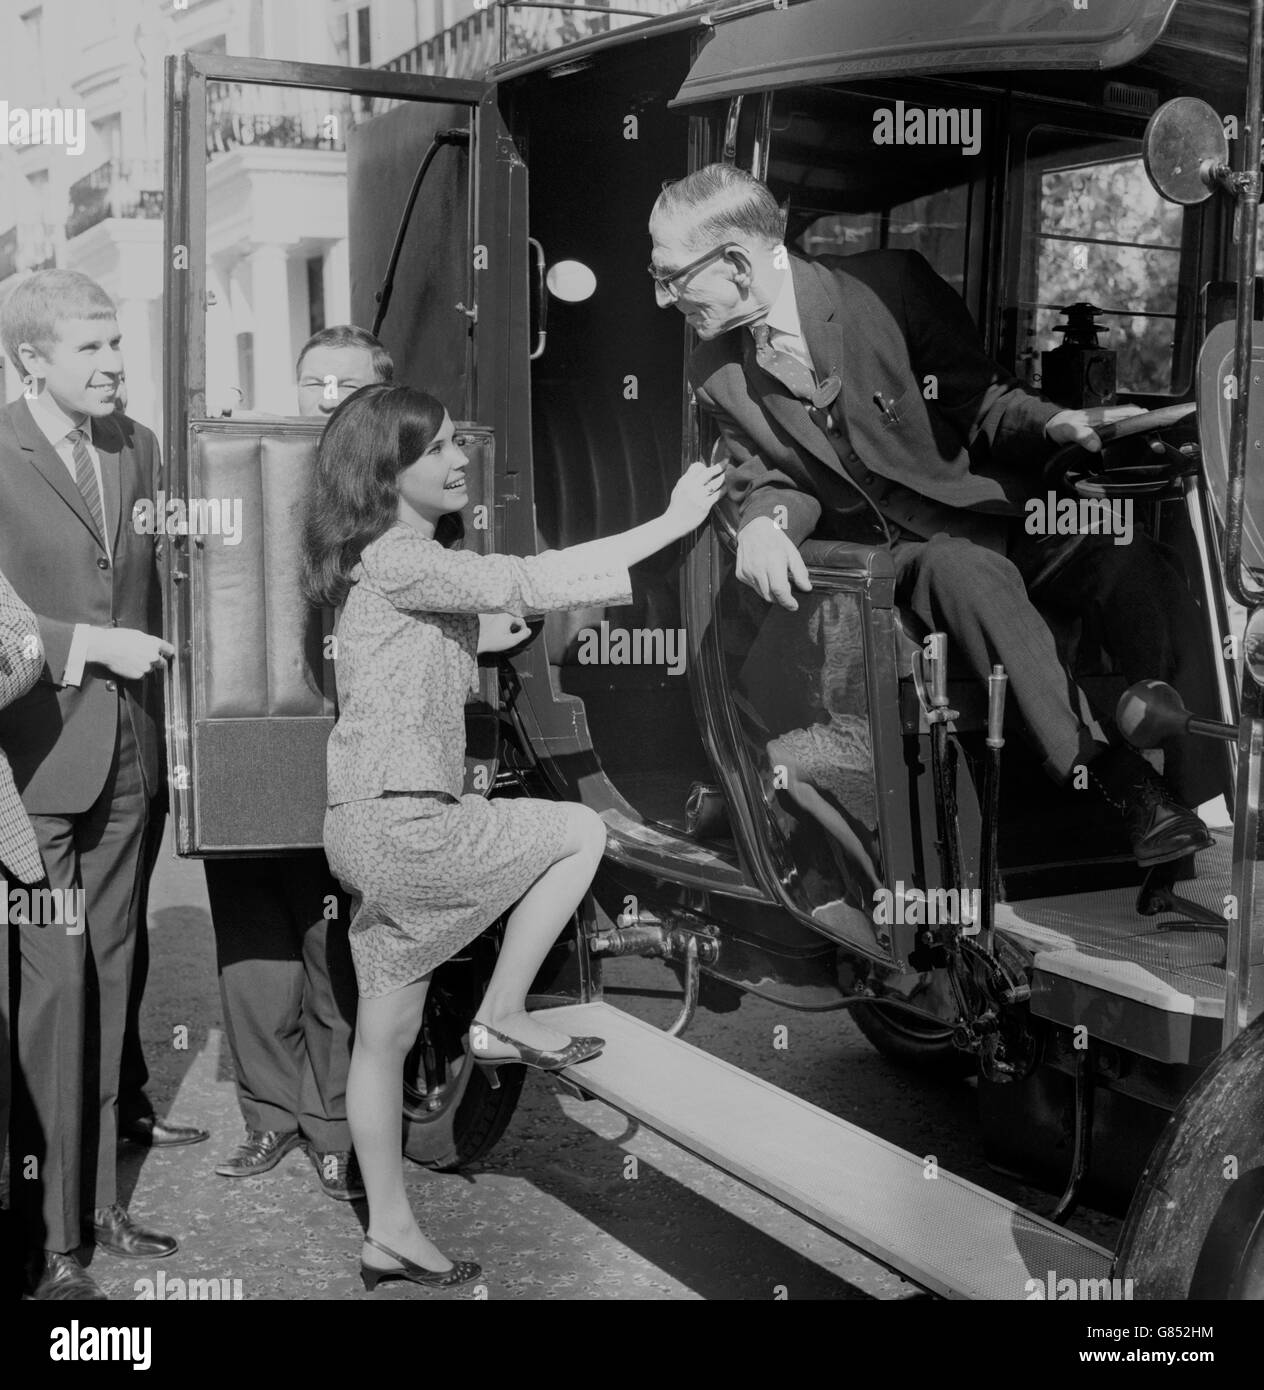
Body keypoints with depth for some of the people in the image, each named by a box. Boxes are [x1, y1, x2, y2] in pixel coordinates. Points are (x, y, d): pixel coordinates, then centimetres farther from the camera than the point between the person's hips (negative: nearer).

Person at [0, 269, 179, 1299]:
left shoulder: (137, 448, 10)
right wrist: (92, 645, -17)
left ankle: (97, 1199, 25)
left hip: (126, 749, 6)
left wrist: (155, 710, 13)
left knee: (107, 975, 12)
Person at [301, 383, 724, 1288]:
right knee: (581, 833, 2)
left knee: (387, 1034, 13)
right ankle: (504, 1020, 7)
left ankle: (391, 1232, 23)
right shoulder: (396, 560, -15)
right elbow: (527, 583, -23)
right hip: (397, 825, -10)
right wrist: (671, 524, -21)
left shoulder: (419, 561, 15)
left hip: (377, 830, 10)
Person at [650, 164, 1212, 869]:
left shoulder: (890, 283, -9)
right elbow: (771, 479, 9)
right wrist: (768, 518, -15)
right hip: (905, 554, 0)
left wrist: (1052, 421, -23)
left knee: (1132, 564, -29)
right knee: (971, 576, -36)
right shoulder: (716, 375, 1)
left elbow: (980, 399, -2)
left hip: (998, 508, 0)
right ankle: (1117, 782, -35)